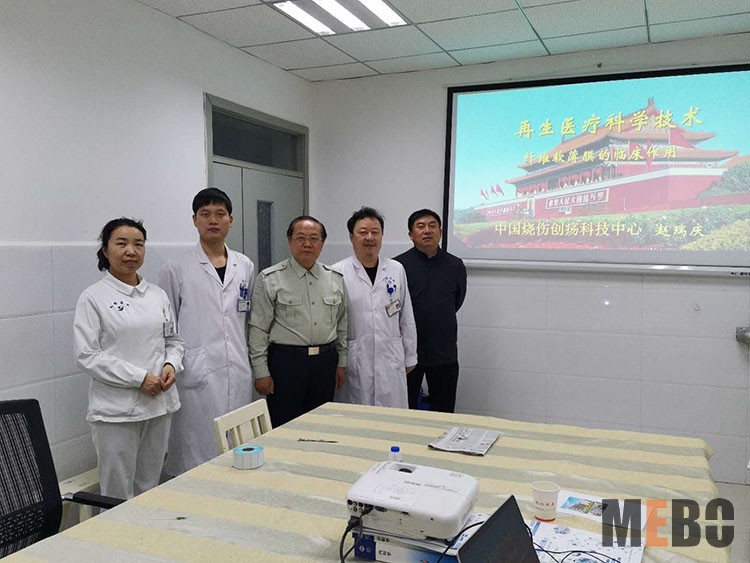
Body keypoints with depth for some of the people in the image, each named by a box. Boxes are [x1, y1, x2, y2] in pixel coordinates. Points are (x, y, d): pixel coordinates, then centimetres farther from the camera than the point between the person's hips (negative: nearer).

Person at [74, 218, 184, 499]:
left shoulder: (158, 294, 9)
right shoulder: (93, 297, -5)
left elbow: (173, 340, 17)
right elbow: (88, 355, -10)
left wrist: (171, 365, -4)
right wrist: (139, 378, -16)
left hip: (159, 404, 5)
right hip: (116, 409, -4)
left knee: (149, 491, 15)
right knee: (118, 496, 3)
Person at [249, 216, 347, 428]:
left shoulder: (336, 279, 8)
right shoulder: (270, 279, -4)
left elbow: (342, 325, 15)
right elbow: (259, 329, -4)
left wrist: (341, 363, 13)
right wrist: (261, 372, -6)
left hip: (325, 361, 4)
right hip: (286, 361, -4)